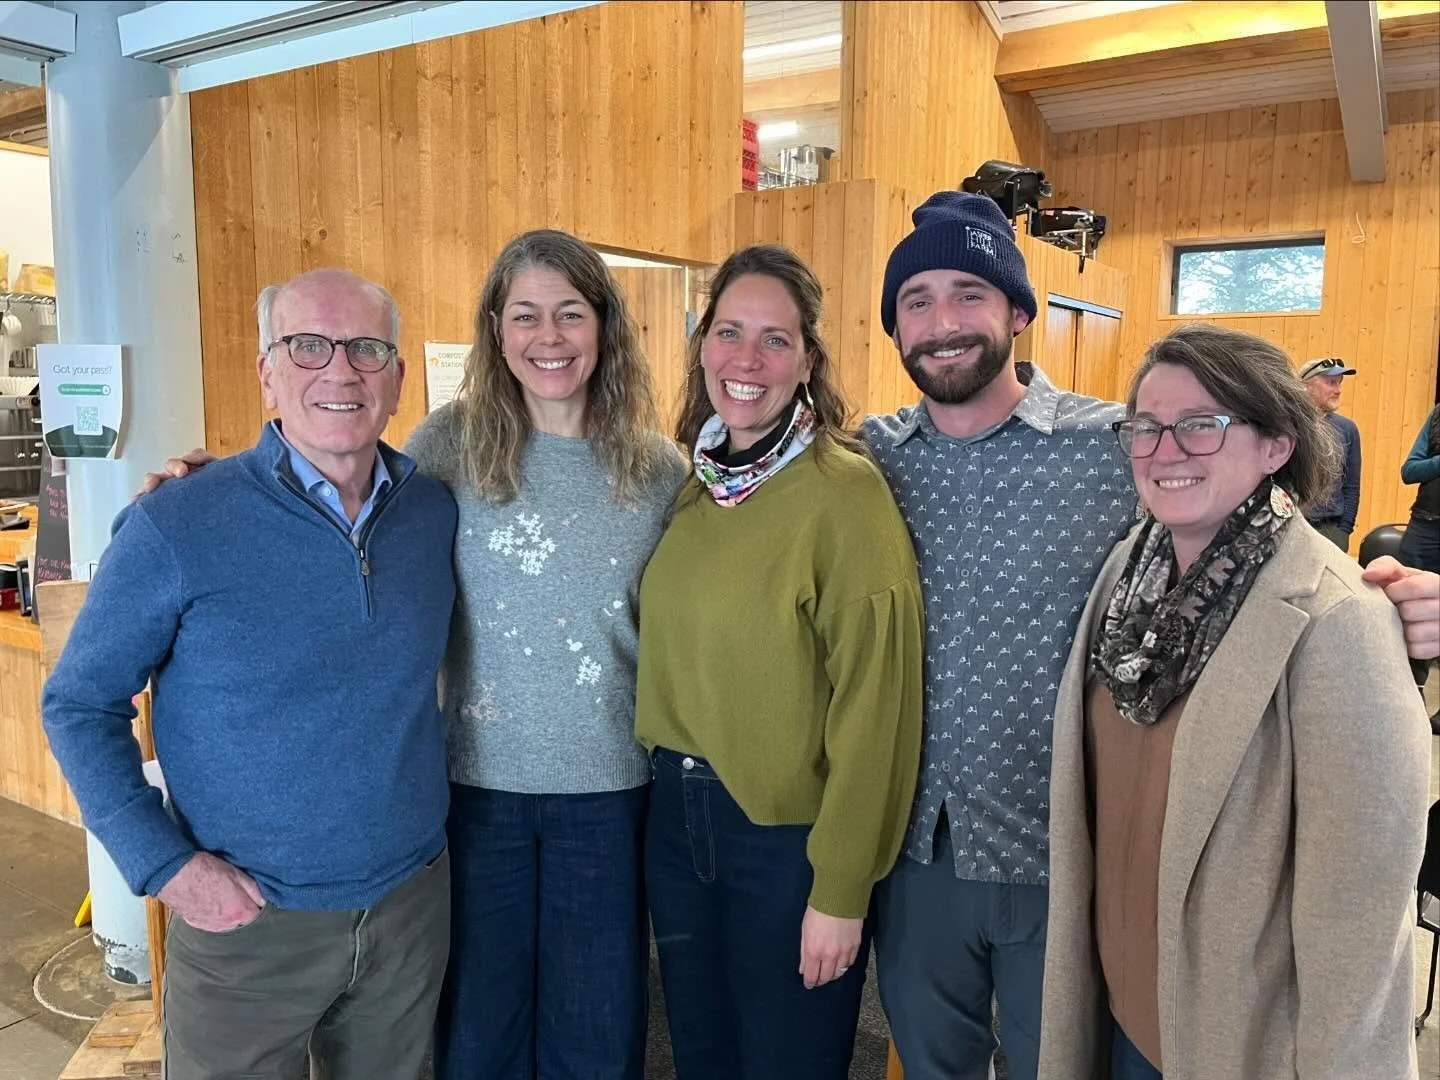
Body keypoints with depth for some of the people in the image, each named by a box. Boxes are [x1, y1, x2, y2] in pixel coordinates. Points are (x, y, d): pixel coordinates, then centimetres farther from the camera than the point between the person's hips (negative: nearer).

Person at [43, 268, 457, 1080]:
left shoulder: (437, 513, -3)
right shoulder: (175, 530, -14)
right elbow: (79, 706, -6)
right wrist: (163, 863, -12)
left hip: (414, 903, 4)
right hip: (246, 922, -3)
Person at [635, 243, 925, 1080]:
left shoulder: (846, 492, -18)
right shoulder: (695, 484, 2)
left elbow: (872, 706, -18)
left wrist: (841, 889, -16)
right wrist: (673, 779, 8)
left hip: (789, 832, -6)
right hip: (677, 814, 6)